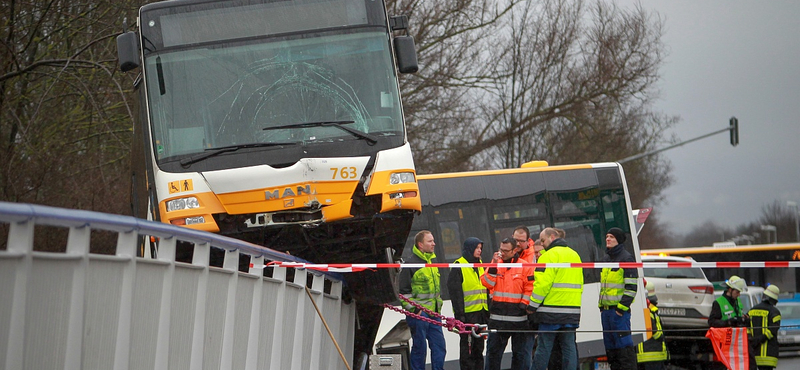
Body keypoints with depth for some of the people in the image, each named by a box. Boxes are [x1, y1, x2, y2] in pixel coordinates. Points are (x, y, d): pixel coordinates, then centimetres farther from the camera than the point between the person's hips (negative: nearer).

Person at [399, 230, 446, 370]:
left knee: (439, 346, 5)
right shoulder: (410, 264, -8)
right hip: (419, 313, -7)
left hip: (434, 313, 7)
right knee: (419, 347, -2)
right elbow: (404, 291, -9)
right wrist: (413, 309, -14)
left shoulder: (432, 262, 16)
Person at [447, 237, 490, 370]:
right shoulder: (459, 266, -7)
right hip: (467, 313, -7)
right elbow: (455, 292, -12)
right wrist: (459, 314, -17)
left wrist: (487, 311, 14)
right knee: (467, 346, -4)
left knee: (479, 346, 11)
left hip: (481, 312, 7)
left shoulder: (479, 265, 16)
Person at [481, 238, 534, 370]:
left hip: (518, 314, -2)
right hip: (497, 314, 2)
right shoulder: (495, 263, 8)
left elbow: (530, 287, 0)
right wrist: (493, 266, -10)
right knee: (493, 349, 6)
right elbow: (487, 283, -2)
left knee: (520, 351, 6)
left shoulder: (524, 266, 0)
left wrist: (524, 303, -9)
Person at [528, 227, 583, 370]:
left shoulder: (549, 255, -9)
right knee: (569, 346, 6)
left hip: (552, 310, -7)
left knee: (544, 347, -3)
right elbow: (579, 284, 22)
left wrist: (532, 305, -9)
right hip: (572, 312, 7)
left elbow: (542, 283, -16)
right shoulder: (574, 255, 17)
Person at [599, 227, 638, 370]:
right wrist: (601, 306, 17)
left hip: (619, 309, -9)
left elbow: (631, 287, -12)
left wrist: (622, 307, -17)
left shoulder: (626, 259, -7)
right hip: (605, 309, 9)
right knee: (609, 343, 10)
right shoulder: (606, 259, 18)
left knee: (623, 343, -10)